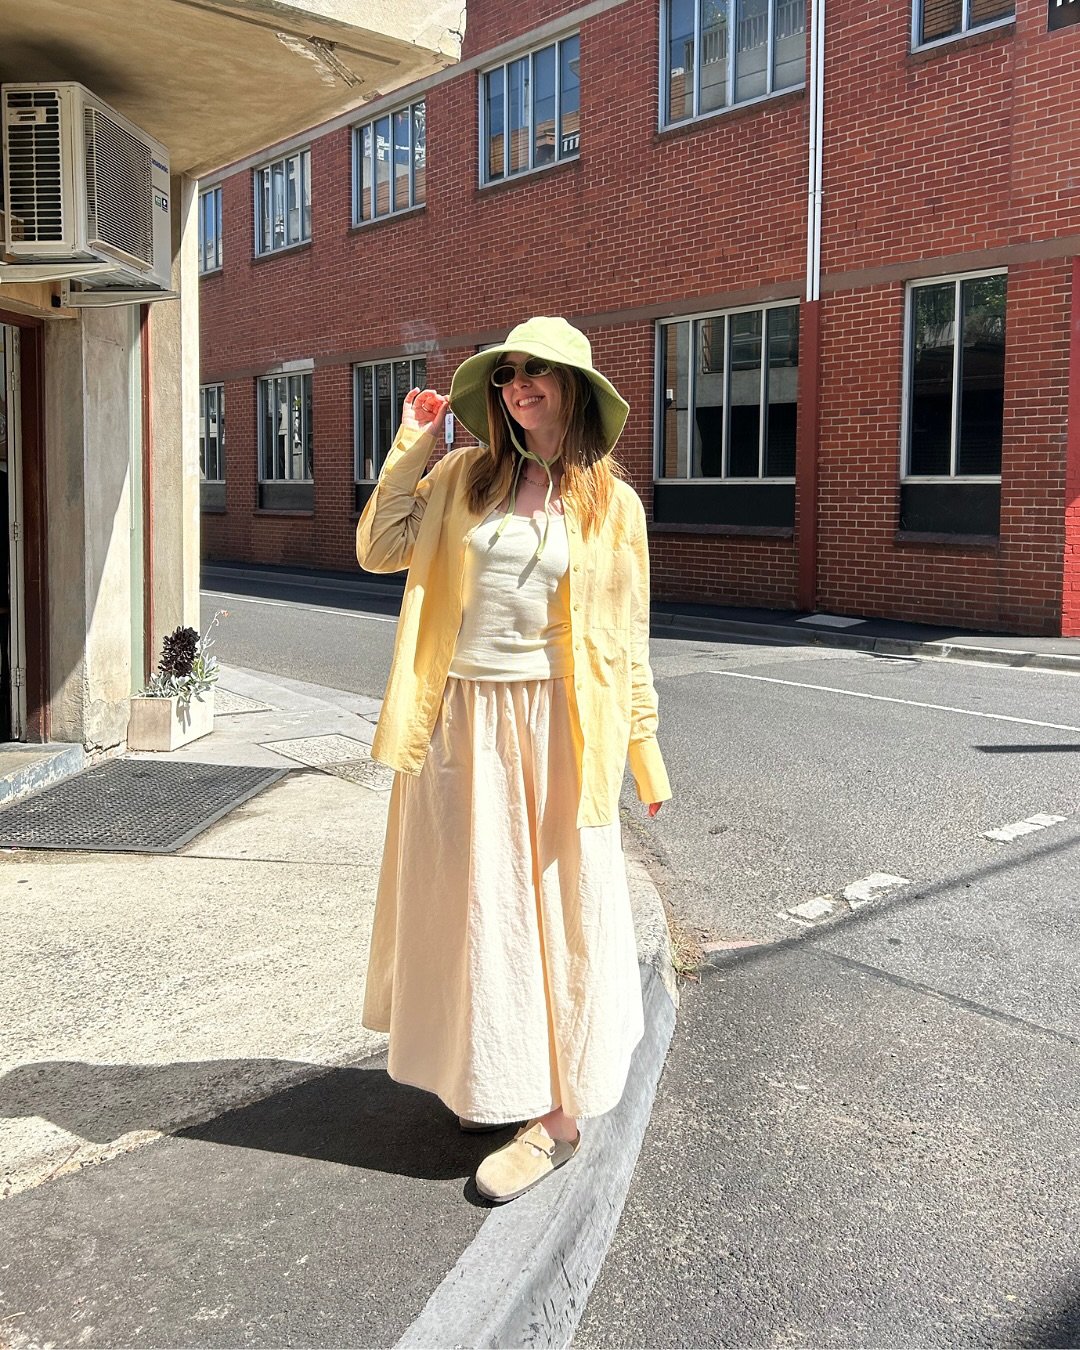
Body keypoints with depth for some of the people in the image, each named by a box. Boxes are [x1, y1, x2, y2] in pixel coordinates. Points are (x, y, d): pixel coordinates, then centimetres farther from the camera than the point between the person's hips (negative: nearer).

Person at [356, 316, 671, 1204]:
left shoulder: (612, 503, 3)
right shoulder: (464, 477, 8)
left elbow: (626, 637, 6)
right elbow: (380, 549, 0)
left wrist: (644, 749, 6)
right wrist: (412, 446, 2)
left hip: (553, 726, -3)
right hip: (463, 722, 3)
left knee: (556, 908, 3)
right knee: (477, 905, 12)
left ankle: (556, 1115, 13)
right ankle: (491, 1080, 30)